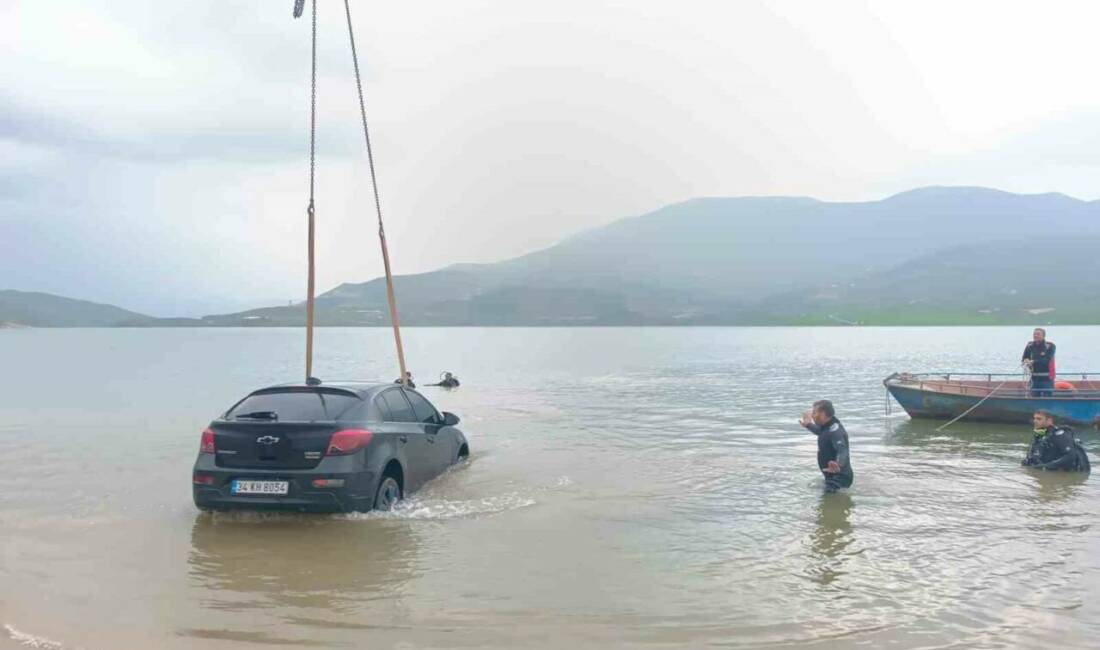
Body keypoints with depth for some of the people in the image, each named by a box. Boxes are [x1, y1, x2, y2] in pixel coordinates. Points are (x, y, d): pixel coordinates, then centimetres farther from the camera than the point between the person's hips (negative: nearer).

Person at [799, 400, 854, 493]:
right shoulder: (827, 426, 5)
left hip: (840, 477, -10)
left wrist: (839, 465, -61)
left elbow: (842, 450, -42)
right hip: (832, 476, 10)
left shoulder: (835, 431, -26)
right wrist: (808, 425, 42)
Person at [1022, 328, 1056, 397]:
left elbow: (1046, 360, -21)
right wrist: (1026, 361, -22)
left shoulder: (1050, 346, -9)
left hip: (1047, 378, -4)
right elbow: (1024, 358, 2)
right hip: (1035, 378, 4)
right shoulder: (1030, 346, 5)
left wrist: (1033, 362, -32)